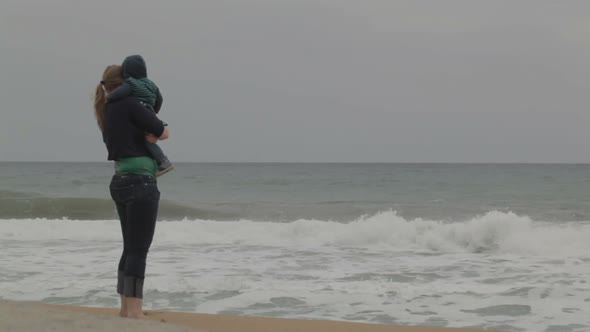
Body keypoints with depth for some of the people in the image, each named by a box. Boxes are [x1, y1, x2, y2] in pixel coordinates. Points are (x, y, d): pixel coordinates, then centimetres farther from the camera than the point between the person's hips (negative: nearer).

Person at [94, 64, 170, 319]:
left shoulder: (107, 111, 15)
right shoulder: (129, 105, -10)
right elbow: (164, 132, -6)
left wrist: (148, 135, 6)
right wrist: (154, 132, 11)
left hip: (121, 181, 9)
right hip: (140, 181, -9)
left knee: (130, 247, 13)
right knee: (139, 249, -7)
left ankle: (126, 308, 17)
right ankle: (135, 310, -7)